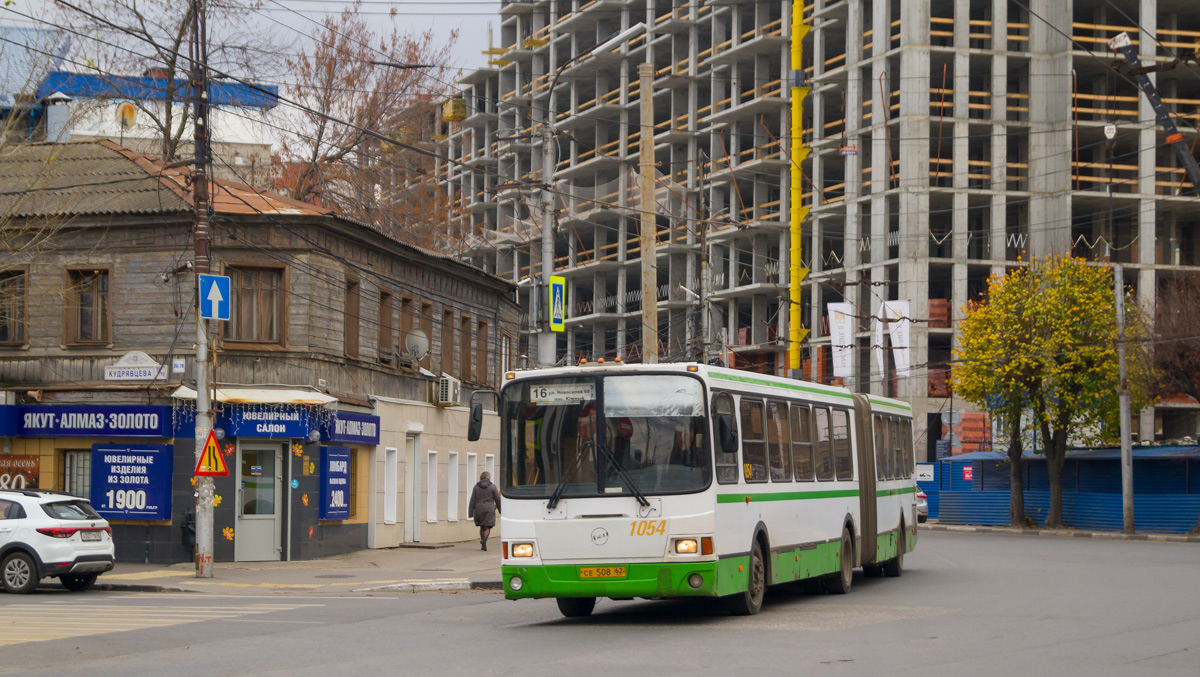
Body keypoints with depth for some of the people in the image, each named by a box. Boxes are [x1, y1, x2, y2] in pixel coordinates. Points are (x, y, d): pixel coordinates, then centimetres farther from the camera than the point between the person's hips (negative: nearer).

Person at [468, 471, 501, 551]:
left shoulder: (476, 487, 3)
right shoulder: (492, 487, -2)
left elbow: (472, 501, 1)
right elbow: (497, 499, 2)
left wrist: (470, 513, 2)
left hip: (479, 509, 3)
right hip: (489, 510, -3)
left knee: (482, 527, 16)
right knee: (487, 527, 0)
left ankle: (483, 544, 17)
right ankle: (484, 540, -25)